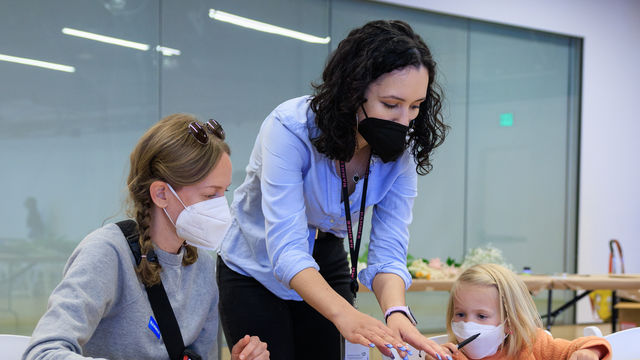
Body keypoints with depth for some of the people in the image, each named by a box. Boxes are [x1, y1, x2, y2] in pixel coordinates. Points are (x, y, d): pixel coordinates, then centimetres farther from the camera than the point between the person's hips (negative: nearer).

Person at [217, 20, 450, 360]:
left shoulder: (402, 151, -16)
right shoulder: (290, 127, -31)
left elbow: (388, 250, -20)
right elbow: (286, 249, -39)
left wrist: (396, 312, -42)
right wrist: (345, 315, -54)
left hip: (326, 267, 4)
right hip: (255, 271, -4)